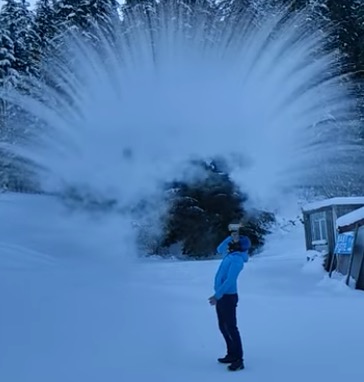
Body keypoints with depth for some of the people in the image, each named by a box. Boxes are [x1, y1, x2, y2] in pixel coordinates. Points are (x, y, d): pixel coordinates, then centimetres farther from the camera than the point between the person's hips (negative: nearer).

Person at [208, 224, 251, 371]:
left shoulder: (237, 259, -18)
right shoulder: (230, 255, 9)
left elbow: (230, 280, -24)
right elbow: (219, 249, 30)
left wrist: (217, 295, -24)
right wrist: (230, 237, 16)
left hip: (228, 297, -9)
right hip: (222, 296, 9)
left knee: (231, 328, -6)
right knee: (223, 327, 15)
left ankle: (238, 360, -1)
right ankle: (231, 354, 25)